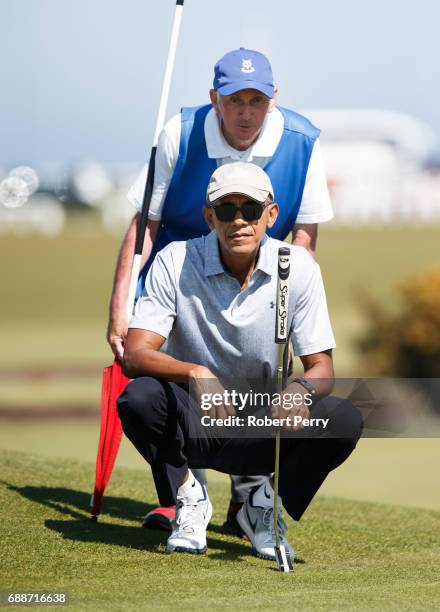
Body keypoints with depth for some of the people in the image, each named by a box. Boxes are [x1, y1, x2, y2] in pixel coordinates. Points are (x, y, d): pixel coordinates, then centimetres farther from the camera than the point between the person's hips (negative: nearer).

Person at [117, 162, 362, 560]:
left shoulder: (299, 267, -9)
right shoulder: (176, 263, -13)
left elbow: (321, 367, -8)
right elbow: (135, 355, -21)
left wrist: (300, 389, -34)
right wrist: (195, 373, -42)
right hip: (192, 423, -1)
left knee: (344, 420, -26)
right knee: (139, 397, -34)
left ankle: (264, 506, 2)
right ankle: (189, 496, -3)